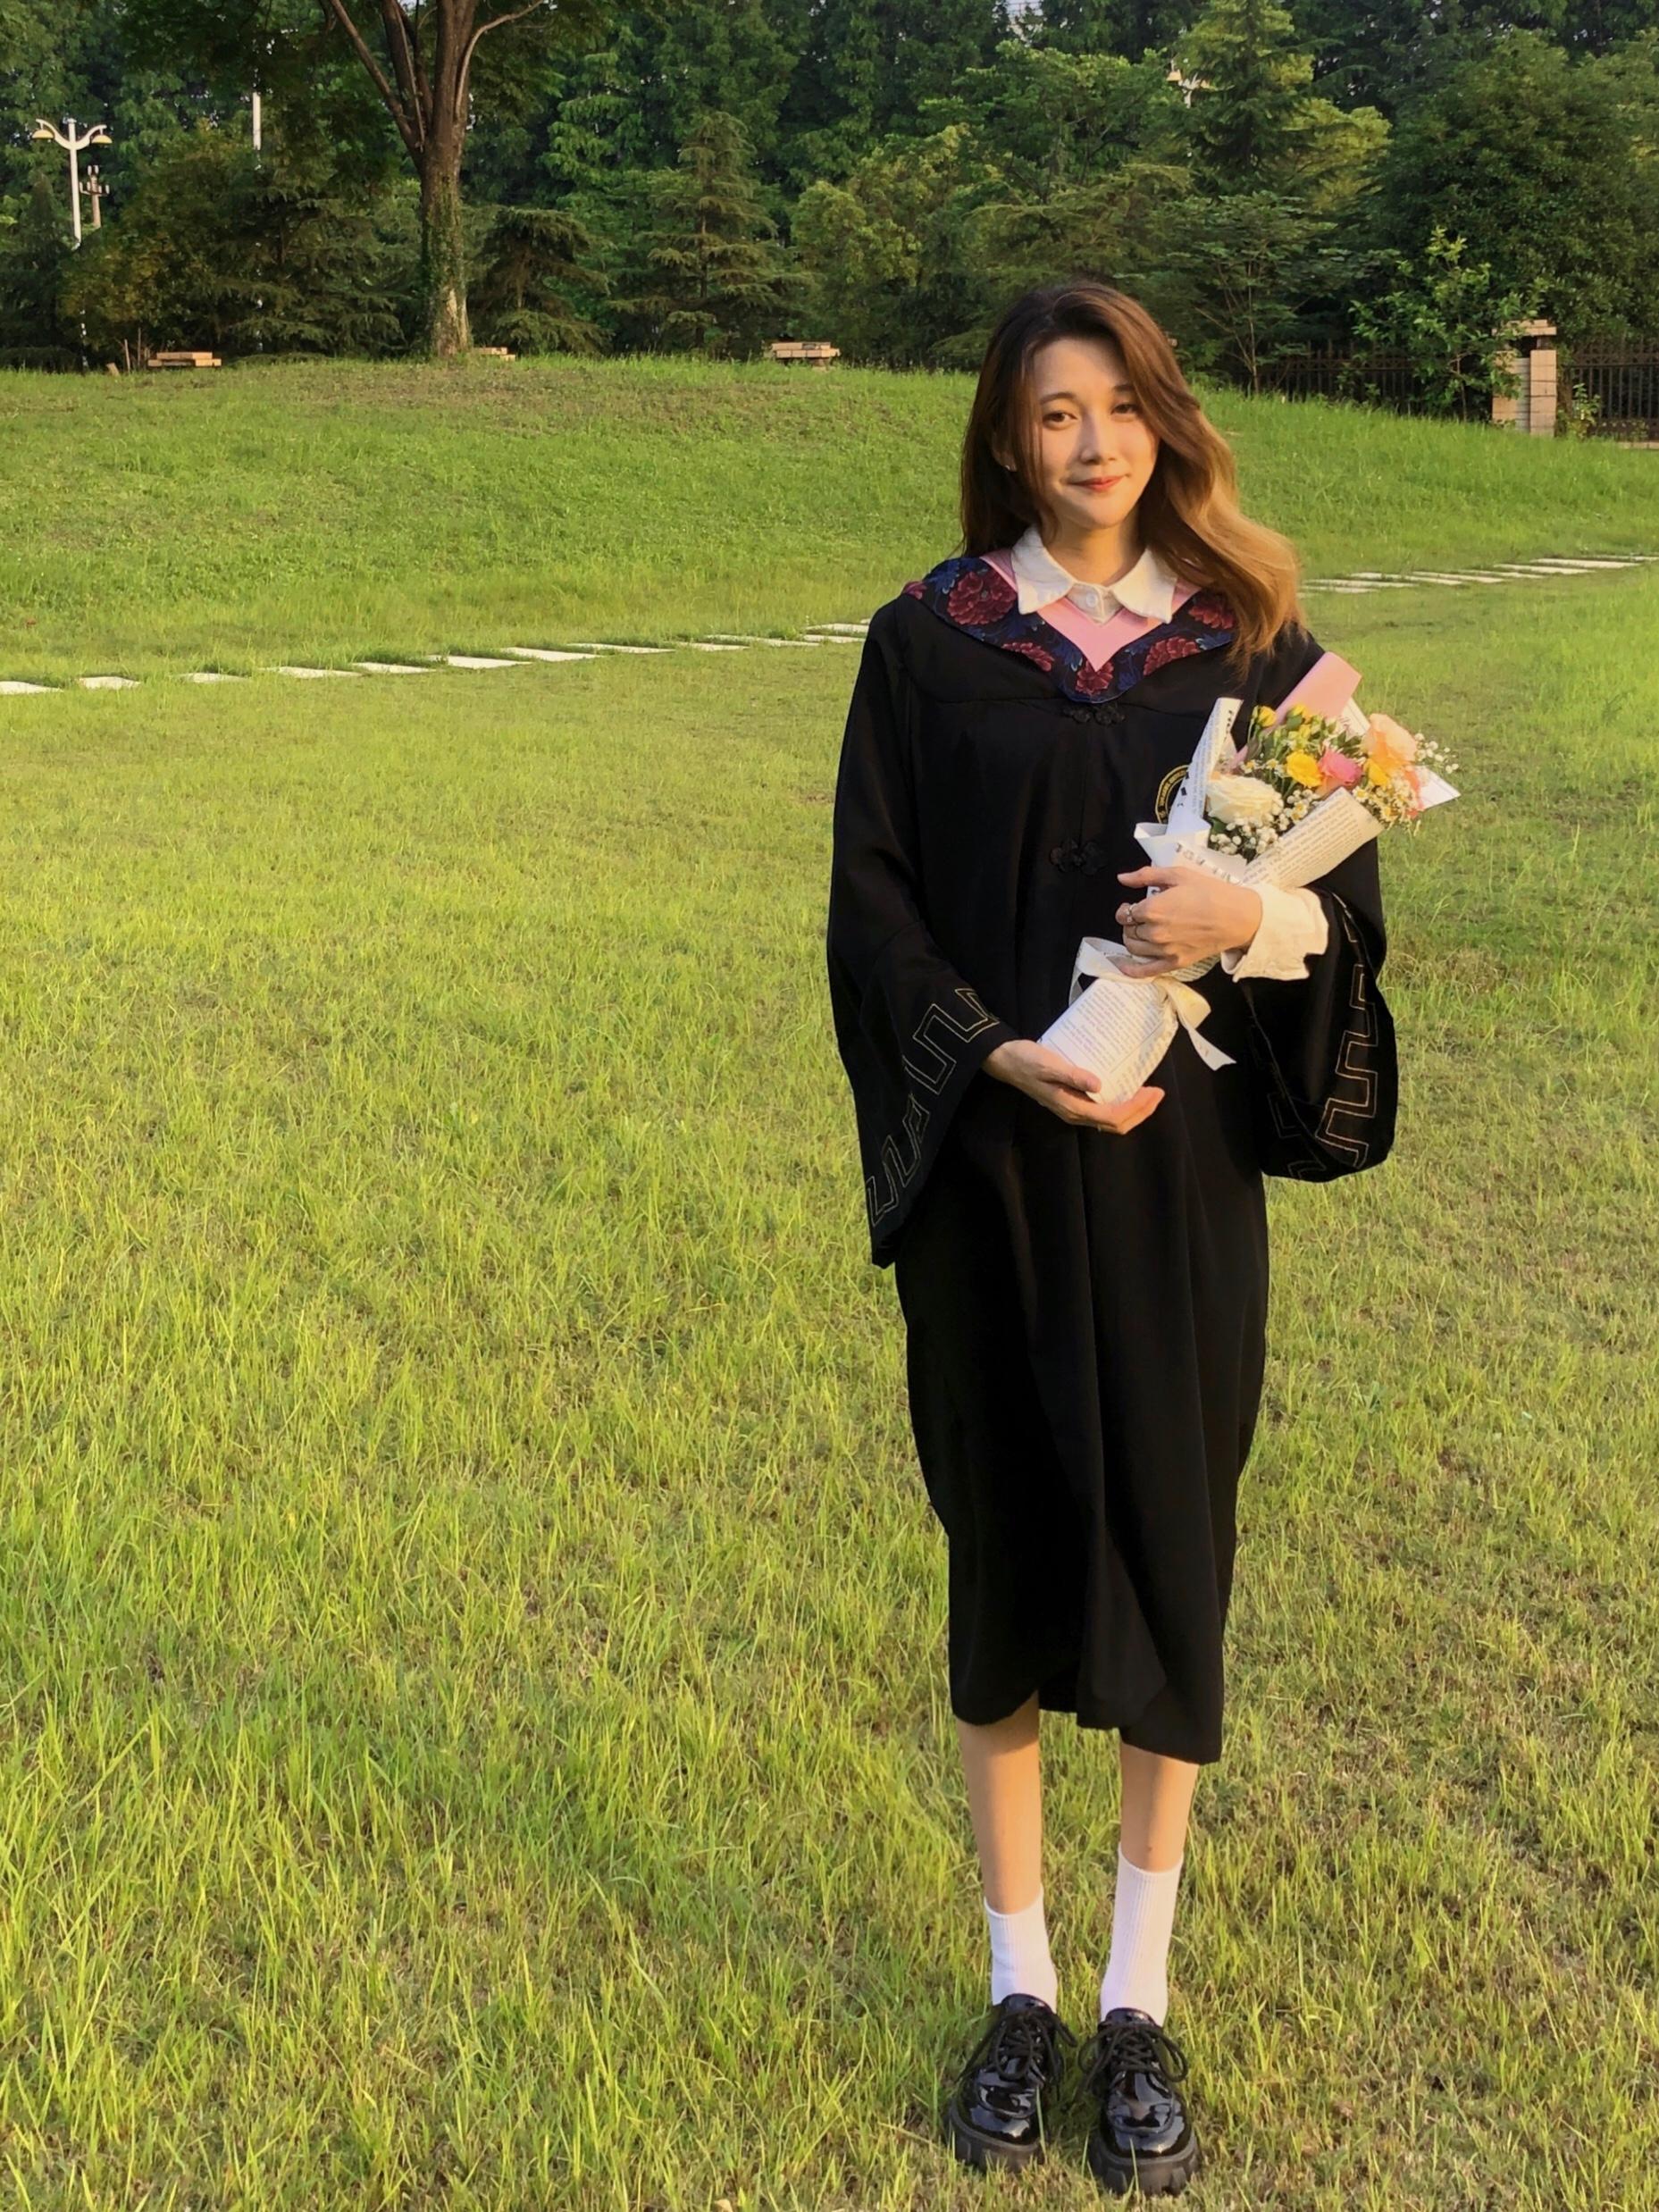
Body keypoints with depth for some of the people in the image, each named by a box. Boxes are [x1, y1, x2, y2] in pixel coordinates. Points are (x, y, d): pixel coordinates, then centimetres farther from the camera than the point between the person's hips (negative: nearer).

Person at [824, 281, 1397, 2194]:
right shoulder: (930, 639, 1)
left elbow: (1350, 889, 4)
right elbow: (870, 897, -1)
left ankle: (1140, 2000, 20)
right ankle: (1020, 1988, 23)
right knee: (1007, 1550, 7)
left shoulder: (1248, 640, 3)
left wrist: (1250, 916, -19)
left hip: (1181, 1171, 1)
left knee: (1169, 1550, 4)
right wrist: (995, 1054, -16)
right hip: (988, 1166, 0)